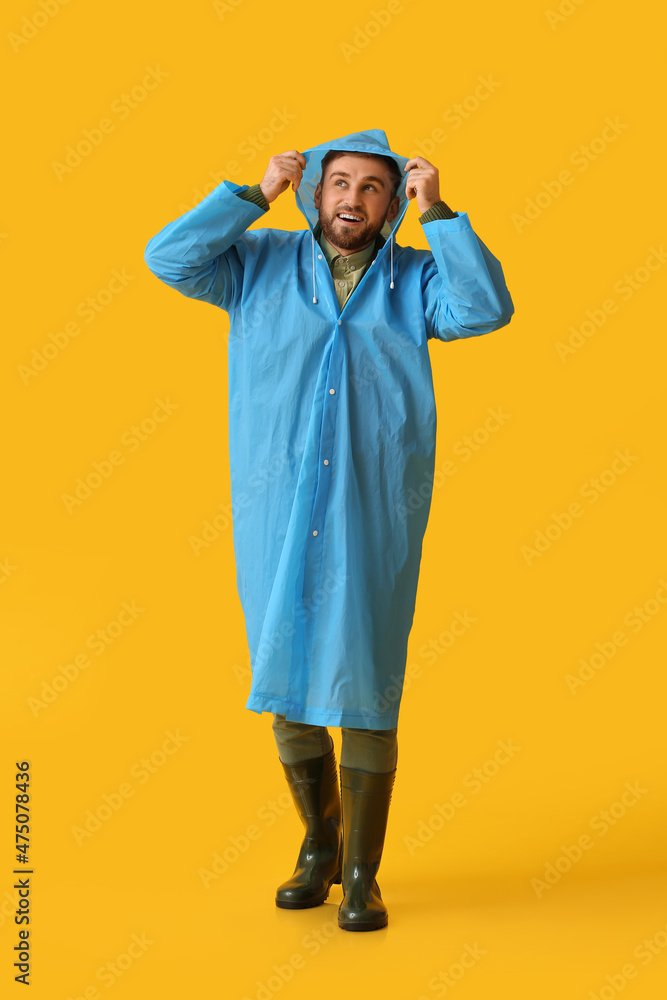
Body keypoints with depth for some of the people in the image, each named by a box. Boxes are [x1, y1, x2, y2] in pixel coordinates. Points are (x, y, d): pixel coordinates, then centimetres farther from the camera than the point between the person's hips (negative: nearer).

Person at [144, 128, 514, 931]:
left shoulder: (415, 279, 9)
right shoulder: (260, 264, 10)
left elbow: (487, 309, -9)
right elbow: (168, 258, -3)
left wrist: (437, 212, -7)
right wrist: (257, 194, -2)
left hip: (373, 518, -1)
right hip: (276, 516, 1)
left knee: (365, 690, -1)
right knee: (287, 680, 9)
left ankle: (362, 873, 14)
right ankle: (318, 847, 29)